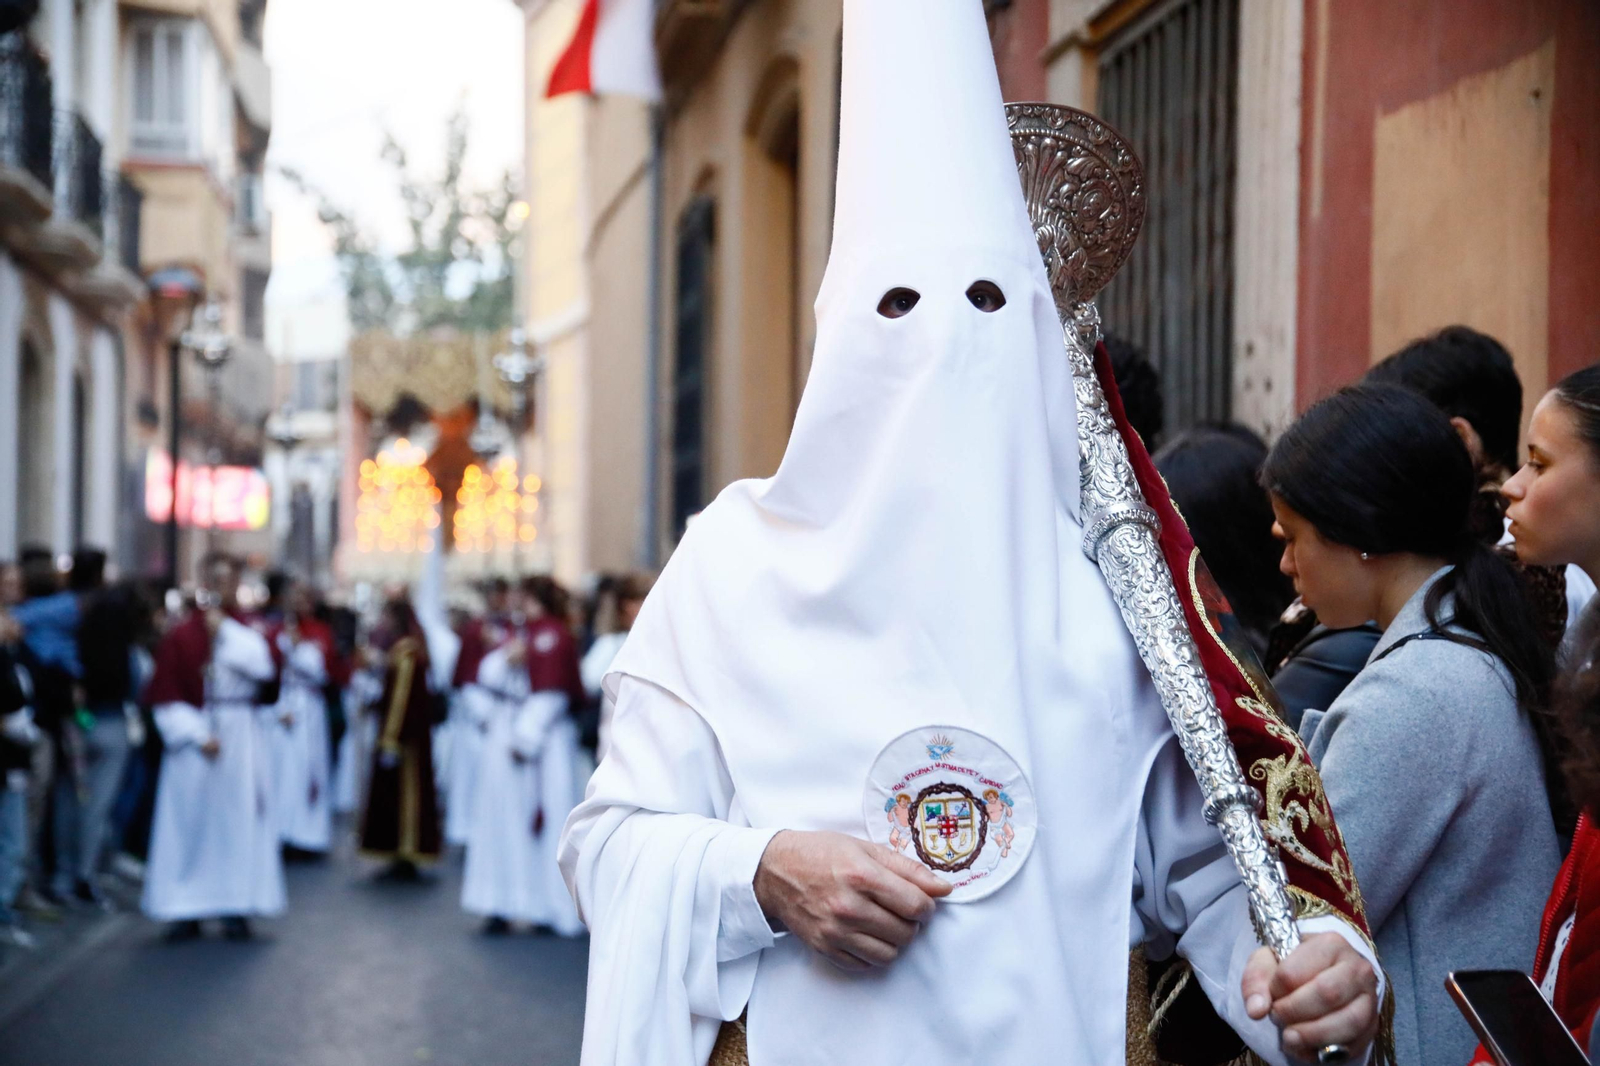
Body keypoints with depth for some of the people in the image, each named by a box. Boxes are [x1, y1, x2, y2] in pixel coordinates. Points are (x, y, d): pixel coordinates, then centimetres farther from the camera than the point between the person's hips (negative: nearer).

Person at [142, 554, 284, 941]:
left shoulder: (251, 630, 7)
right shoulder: (180, 636, 1)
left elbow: (265, 666, -13)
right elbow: (165, 697, -3)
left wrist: (226, 629, -11)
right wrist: (198, 735, -14)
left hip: (243, 742, 1)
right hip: (195, 738, -1)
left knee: (238, 821, 0)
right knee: (190, 821, -1)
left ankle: (237, 908, 4)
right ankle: (186, 910, 3)